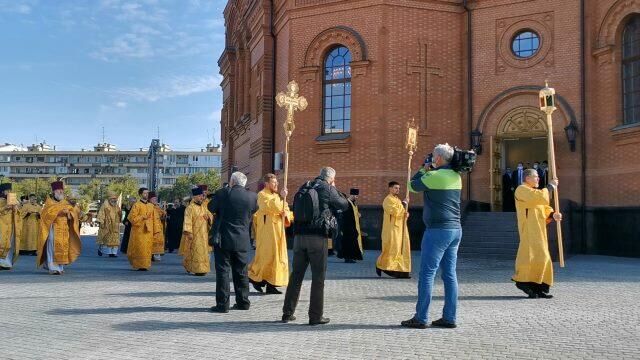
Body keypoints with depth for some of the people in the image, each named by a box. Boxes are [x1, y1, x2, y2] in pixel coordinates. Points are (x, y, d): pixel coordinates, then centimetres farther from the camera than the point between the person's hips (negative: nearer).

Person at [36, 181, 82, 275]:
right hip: (53, 228, -4)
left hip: (64, 229, 4)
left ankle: (60, 267, 14)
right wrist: (59, 211, -20)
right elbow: (46, 212, -13)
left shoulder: (65, 203, 16)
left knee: (62, 247, 4)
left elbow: (74, 213, 6)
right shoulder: (49, 201, 4)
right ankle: (53, 268, -12)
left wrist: (68, 212, -15)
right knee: (53, 247, -10)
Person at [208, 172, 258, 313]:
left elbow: (211, 208, 5)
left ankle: (222, 304, 0)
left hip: (223, 239, -3)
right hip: (242, 241, 3)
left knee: (222, 271, 2)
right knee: (241, 271, 14)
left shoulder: (222, 193, -10)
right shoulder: (252, 196, -3)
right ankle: (243, 302, 20)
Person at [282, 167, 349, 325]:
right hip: (318, 237, -5)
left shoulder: (304, 188, 15)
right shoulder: (327, 189, -2)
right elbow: (344, 205, 8)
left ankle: (288, 313, 16)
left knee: (296, 275, 12)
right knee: (318, 277, 2)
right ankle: (316, 316, 3)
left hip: (299, 236, 5)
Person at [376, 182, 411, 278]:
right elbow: (395, 211, -22)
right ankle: (380, 265, 8)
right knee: (391, 248, -7)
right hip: (392, 228, -9)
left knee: (402, 248, 4)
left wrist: (406, 214, 1)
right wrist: (404, 203, -14)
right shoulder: (388, 200, -10)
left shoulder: (397, 199, 19)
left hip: (400, 228, 9)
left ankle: (402, 270, 6)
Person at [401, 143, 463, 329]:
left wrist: (424, 169, 12)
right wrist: (429, 171, 14)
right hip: (455, 229, 8)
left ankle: (420, 318, 1)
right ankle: (449, 318, 12)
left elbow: (413, 185, -1)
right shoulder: (456, 177, 11)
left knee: (427, 273, -2)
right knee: (450, 274, 9)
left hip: (438, 230, -8)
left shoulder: (435, 176, -14)